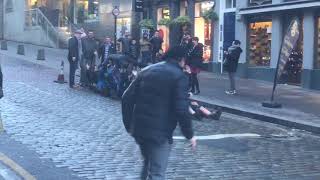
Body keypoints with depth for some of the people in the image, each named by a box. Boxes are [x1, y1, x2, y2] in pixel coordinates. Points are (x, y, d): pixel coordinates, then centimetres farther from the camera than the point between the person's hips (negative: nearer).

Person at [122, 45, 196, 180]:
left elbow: (127, 98, 8)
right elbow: (182, 109, -15)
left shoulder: (147, 71, 12)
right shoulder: (179, 76, -6)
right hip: (160, 132, -6)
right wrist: (189, 135, -4)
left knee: (148, 164, 26)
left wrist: (129, 125, 15)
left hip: (139, 129, 6)